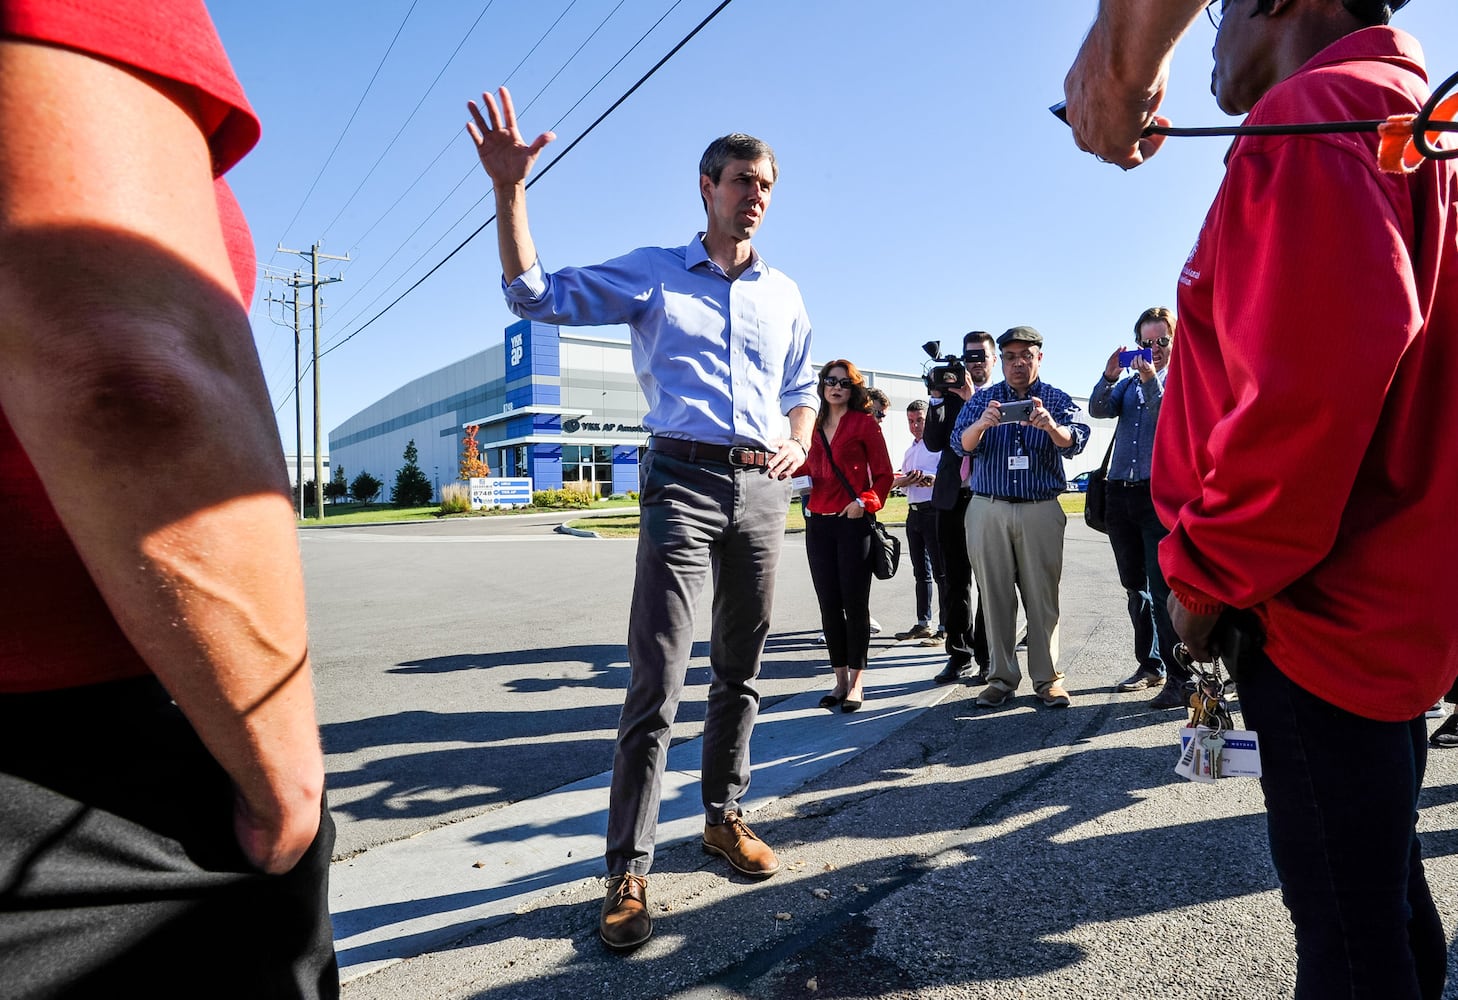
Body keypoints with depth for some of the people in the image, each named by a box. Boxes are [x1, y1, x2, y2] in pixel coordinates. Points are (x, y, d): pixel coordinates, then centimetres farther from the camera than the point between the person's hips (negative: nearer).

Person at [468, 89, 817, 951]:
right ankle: (630, 871, -1)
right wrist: (510, 190, -8)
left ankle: (725, 817, 28)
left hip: (762, 486, 5)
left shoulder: (784, 293, 18)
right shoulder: (652, 273, 7)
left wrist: (799, 443, 4)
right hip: (683, 481, -4)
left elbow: (803, 387, 25)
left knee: (741, 671, 11)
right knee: (658, 681, -10)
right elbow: (538, 295, 2)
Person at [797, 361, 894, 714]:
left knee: (854, 603, -1)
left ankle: (857, 681, 10)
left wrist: (865, 501, -16)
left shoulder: (864, 423, 0)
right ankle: (840, 678, 17)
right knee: (829, 604, 6)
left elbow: (884, 475, -1)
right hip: (819, 523, 5)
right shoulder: (815, 426, 14)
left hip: (854, 523, -5)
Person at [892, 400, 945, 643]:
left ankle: (945, 627, 0)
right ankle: (923, 623, 22)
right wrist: (902, 481, 0)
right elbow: (899, 481, 23)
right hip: (914, 512, 8)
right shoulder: (910, 451, 20)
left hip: (934, 511, -8)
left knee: (941, 572, -5)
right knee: (921, 571, 13)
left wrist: (932, 479, -30)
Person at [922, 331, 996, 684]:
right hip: (952, 497, 4)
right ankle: (959, 654, 19)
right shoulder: (950, 393, 11)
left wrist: (973, 399, -16)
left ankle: (987, 658, 12)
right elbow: (933, 442, 2)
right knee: (956, 581, 9)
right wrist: (937, 399, -7)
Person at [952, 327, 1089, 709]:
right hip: (988, 509, 1)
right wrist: (981, 424, -27)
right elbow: (960, 444, -4)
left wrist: (1051, 426, -33)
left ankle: (1047, 679, 9)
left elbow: (1075, 441, -10)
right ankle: (1001, 678, 10)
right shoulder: (982, 399, 11)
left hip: (1041, 510, -1)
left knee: (1043, 596, -1)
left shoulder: (1057, 400, 8)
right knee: (995, 595, 2)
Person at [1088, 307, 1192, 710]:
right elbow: (1098, 409, 0)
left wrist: (1151, 381, -16)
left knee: (1164, 587, -9)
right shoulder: (1129, 382, 16)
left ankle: (1180, 678, -3)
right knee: (1135, 586, 12)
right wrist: (1109, 376, -14)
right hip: (1121, 492, 5)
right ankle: (1149, 665, 24)